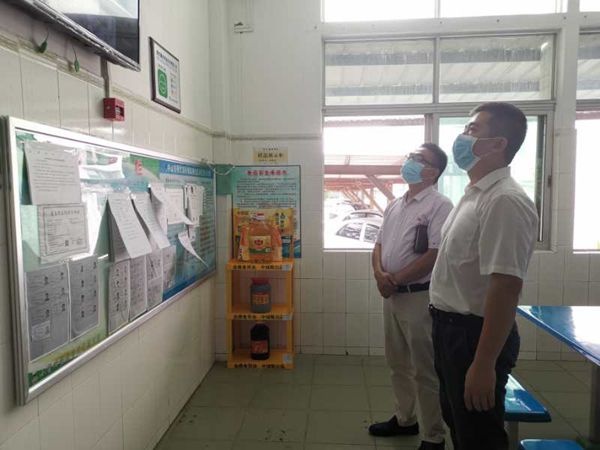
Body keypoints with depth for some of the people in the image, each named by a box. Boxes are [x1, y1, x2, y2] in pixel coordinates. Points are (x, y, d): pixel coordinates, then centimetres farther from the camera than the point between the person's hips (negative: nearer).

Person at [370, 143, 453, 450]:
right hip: (391, 296, 8)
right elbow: (379, 244, 13)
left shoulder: (439, 205, -11)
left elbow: (435, 254, -19)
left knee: (424, 370, 3)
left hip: (419, 296, -8)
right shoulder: (395, 205, 13)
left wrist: (396, 280, -15)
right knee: (398, 363, 19)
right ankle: (405, 419, 37)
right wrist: (379, 273, -7)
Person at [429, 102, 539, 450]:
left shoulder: (504, 201, -23)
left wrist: (484, 364, -25)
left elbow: (505, 288, -27)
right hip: (453, 327, 10)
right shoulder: (475, 194, 9)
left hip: (475, 333, -9)